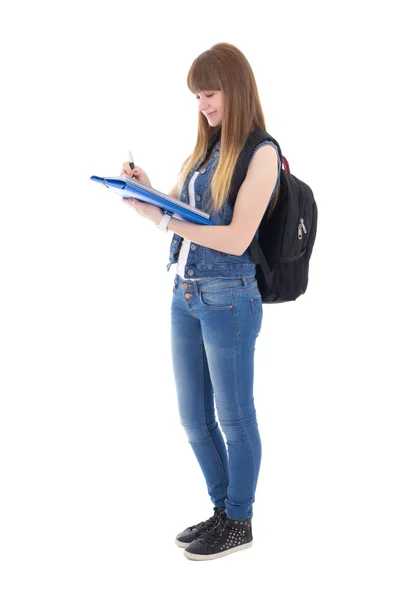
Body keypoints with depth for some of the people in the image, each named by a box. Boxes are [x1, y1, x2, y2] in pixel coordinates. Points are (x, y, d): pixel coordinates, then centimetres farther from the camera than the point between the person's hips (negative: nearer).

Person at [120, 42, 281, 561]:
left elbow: (236, 239, -18)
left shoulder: (261, 153, -11)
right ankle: (223, 511, 31)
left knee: (233, 418, 6)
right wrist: (148, 190, 0)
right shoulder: (209, 149, 12)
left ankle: (239, 522, 21)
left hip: (228, 299, -8)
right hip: (185, 294, 8)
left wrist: (162, 218, -19)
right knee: (194, 419, 15)